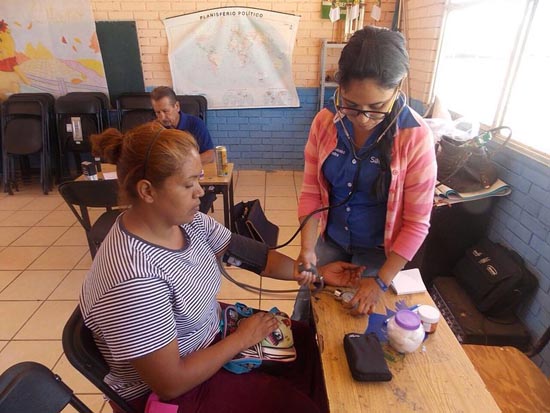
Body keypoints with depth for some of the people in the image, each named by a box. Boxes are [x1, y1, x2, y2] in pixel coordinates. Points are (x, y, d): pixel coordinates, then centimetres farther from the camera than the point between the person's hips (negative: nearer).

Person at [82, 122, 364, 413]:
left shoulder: (190, 221, -13)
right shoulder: (133, 279, -36)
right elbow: (171, 384, -28)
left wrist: (317, 272, -7)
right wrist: (242, 339, -18)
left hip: (210, 332, 7)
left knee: (301, 338, 14)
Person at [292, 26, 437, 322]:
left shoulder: (416, 137, -21)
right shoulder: (324, 122, -13)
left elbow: (416, 223, -16)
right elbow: (310, 192, -8)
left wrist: (381, 281, -18)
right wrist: (307, 249, -18)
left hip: (379, 250, -2)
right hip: (331, 240, 3)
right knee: (304, 313, 15)